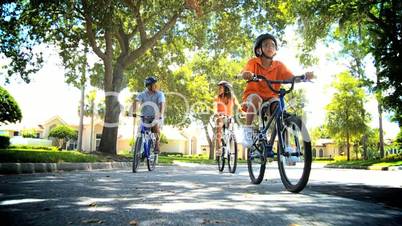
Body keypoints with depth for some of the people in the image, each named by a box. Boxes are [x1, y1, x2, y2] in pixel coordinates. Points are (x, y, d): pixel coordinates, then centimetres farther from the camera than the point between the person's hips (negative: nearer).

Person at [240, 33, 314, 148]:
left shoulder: (279, 65, 0)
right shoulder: (254, 62, -6)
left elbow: (292, 78, -12)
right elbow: (244, 73, -25)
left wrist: (304, 76, -33)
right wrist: (247, 74, -50)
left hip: (270, 97, 3)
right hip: (253, 95, -3)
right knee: (256, 98, -36)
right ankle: (247, 130, -21)